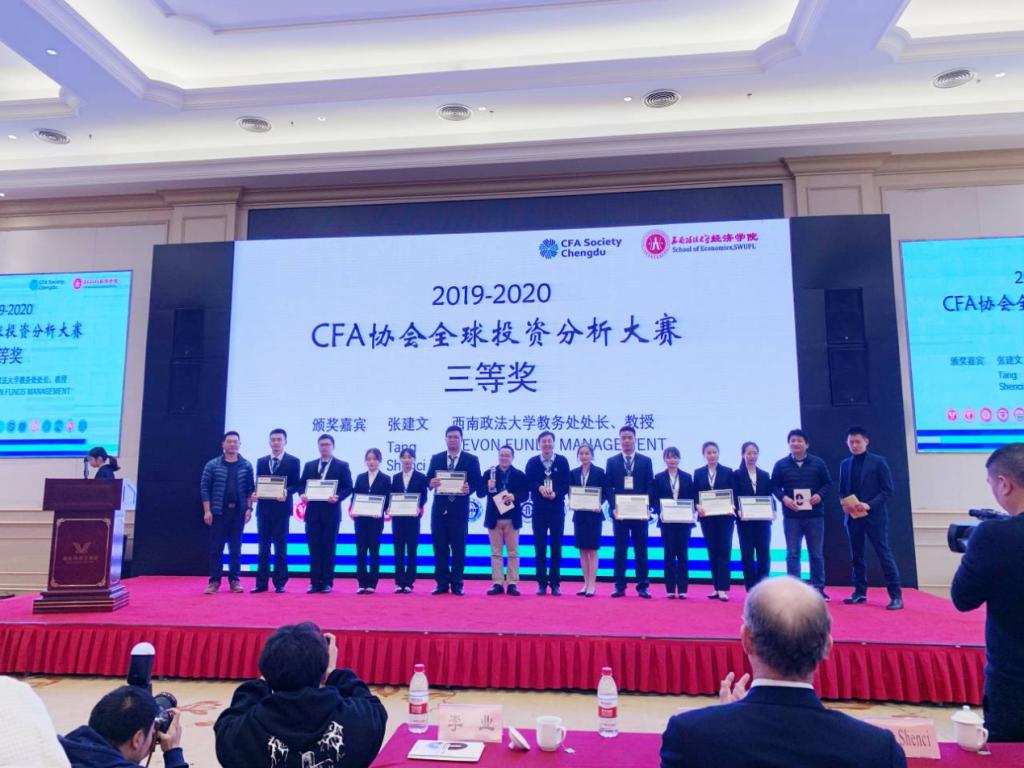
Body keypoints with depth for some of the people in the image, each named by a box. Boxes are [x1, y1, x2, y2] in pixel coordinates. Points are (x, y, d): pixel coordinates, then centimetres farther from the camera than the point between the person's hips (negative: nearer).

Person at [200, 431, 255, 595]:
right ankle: (214, 581, 10)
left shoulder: (246, 466, 4)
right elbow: (204, 488, 0)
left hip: (238, 511, 1)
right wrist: (207, 511, -7)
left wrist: (249, 509, -4)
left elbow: (251, 489, 4)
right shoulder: (212, 465, 1)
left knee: (236, 548, 6)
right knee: (216, 548, 2)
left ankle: (235, 581, 13)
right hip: (218, 511, -1)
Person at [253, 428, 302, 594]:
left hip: (281, 508, -3)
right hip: (263, 508, 4)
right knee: (263, 547, 7)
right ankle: (261, 583, 12)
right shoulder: (261, 461, 13)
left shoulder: (293, 461, 1)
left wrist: (286, 492, -21)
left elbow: (296, 485, -2)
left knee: (280, 547, 1)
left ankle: (280, 583, 7)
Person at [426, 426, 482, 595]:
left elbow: (477, 482, -3)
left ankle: (456, 584, 11)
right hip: (439, 508, 2)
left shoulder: (471, 459, 3)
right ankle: (442, 583, 14)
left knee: (458, 547, 3)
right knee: (440, 547, 5)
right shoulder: (436, 458, 10)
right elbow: (428, 480, 4)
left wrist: (468, 488, -24)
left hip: (459, 509, -2)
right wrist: (432, 483, -19)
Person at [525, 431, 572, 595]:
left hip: (557, 509, 0)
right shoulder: (532, 462, 4)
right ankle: (541, 583, 12)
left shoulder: (562, 461, 2)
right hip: (539, 509, 0)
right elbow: (528, 483, 0)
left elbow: (566, 484, -1)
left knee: (556, 547, 5)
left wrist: (556, 493, -18)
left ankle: (555, 583, 13)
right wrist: (539, 488, -18)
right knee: (540, 547, 4)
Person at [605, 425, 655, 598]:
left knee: (641, 550, 4)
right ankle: (620, 586, 9)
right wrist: (614, 506, -9)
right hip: (619, 512, 0)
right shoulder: (611, 461, 7)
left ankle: (642, 586, 10)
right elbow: (608, 487, 4)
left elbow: (650, 487, 3)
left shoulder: (646, 461, 6)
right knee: (620, 550, 4)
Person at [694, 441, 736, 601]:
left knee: (724, 551, -4)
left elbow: (734, 493, 0)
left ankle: (723, 589, -3)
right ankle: (716, 588, 14)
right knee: (712, 552, 7)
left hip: (724, 517, -2)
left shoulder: (728, 472, 3)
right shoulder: (698, 473, 8)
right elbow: (695, 495, 5)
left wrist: (732, 507, -18)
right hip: (707, 517, 2)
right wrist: (698, 506, -13)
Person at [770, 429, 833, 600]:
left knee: (817, 554, 8)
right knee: (792, 554, 3)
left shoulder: (818, 463, 2)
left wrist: (819, 495, -13)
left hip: (815, 515, 1)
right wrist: (784, 498, -14)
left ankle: (818, 589, 19)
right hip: (791, 516, 0)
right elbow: (774, 486, 4)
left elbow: (828, 483, 6)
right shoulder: (781, 464, 1)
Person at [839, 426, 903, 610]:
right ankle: (860, 592, 19)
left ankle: (896, 595, 1)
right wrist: (844, 505, -6)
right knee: (856, 556, 10)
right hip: (853, 517, 5)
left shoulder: (878, 461, -2)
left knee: (884, 554, -4)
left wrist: (869, 505, -17)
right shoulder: (845, 464, 11)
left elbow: (887, 490, -6)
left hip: (874, 516, -4)